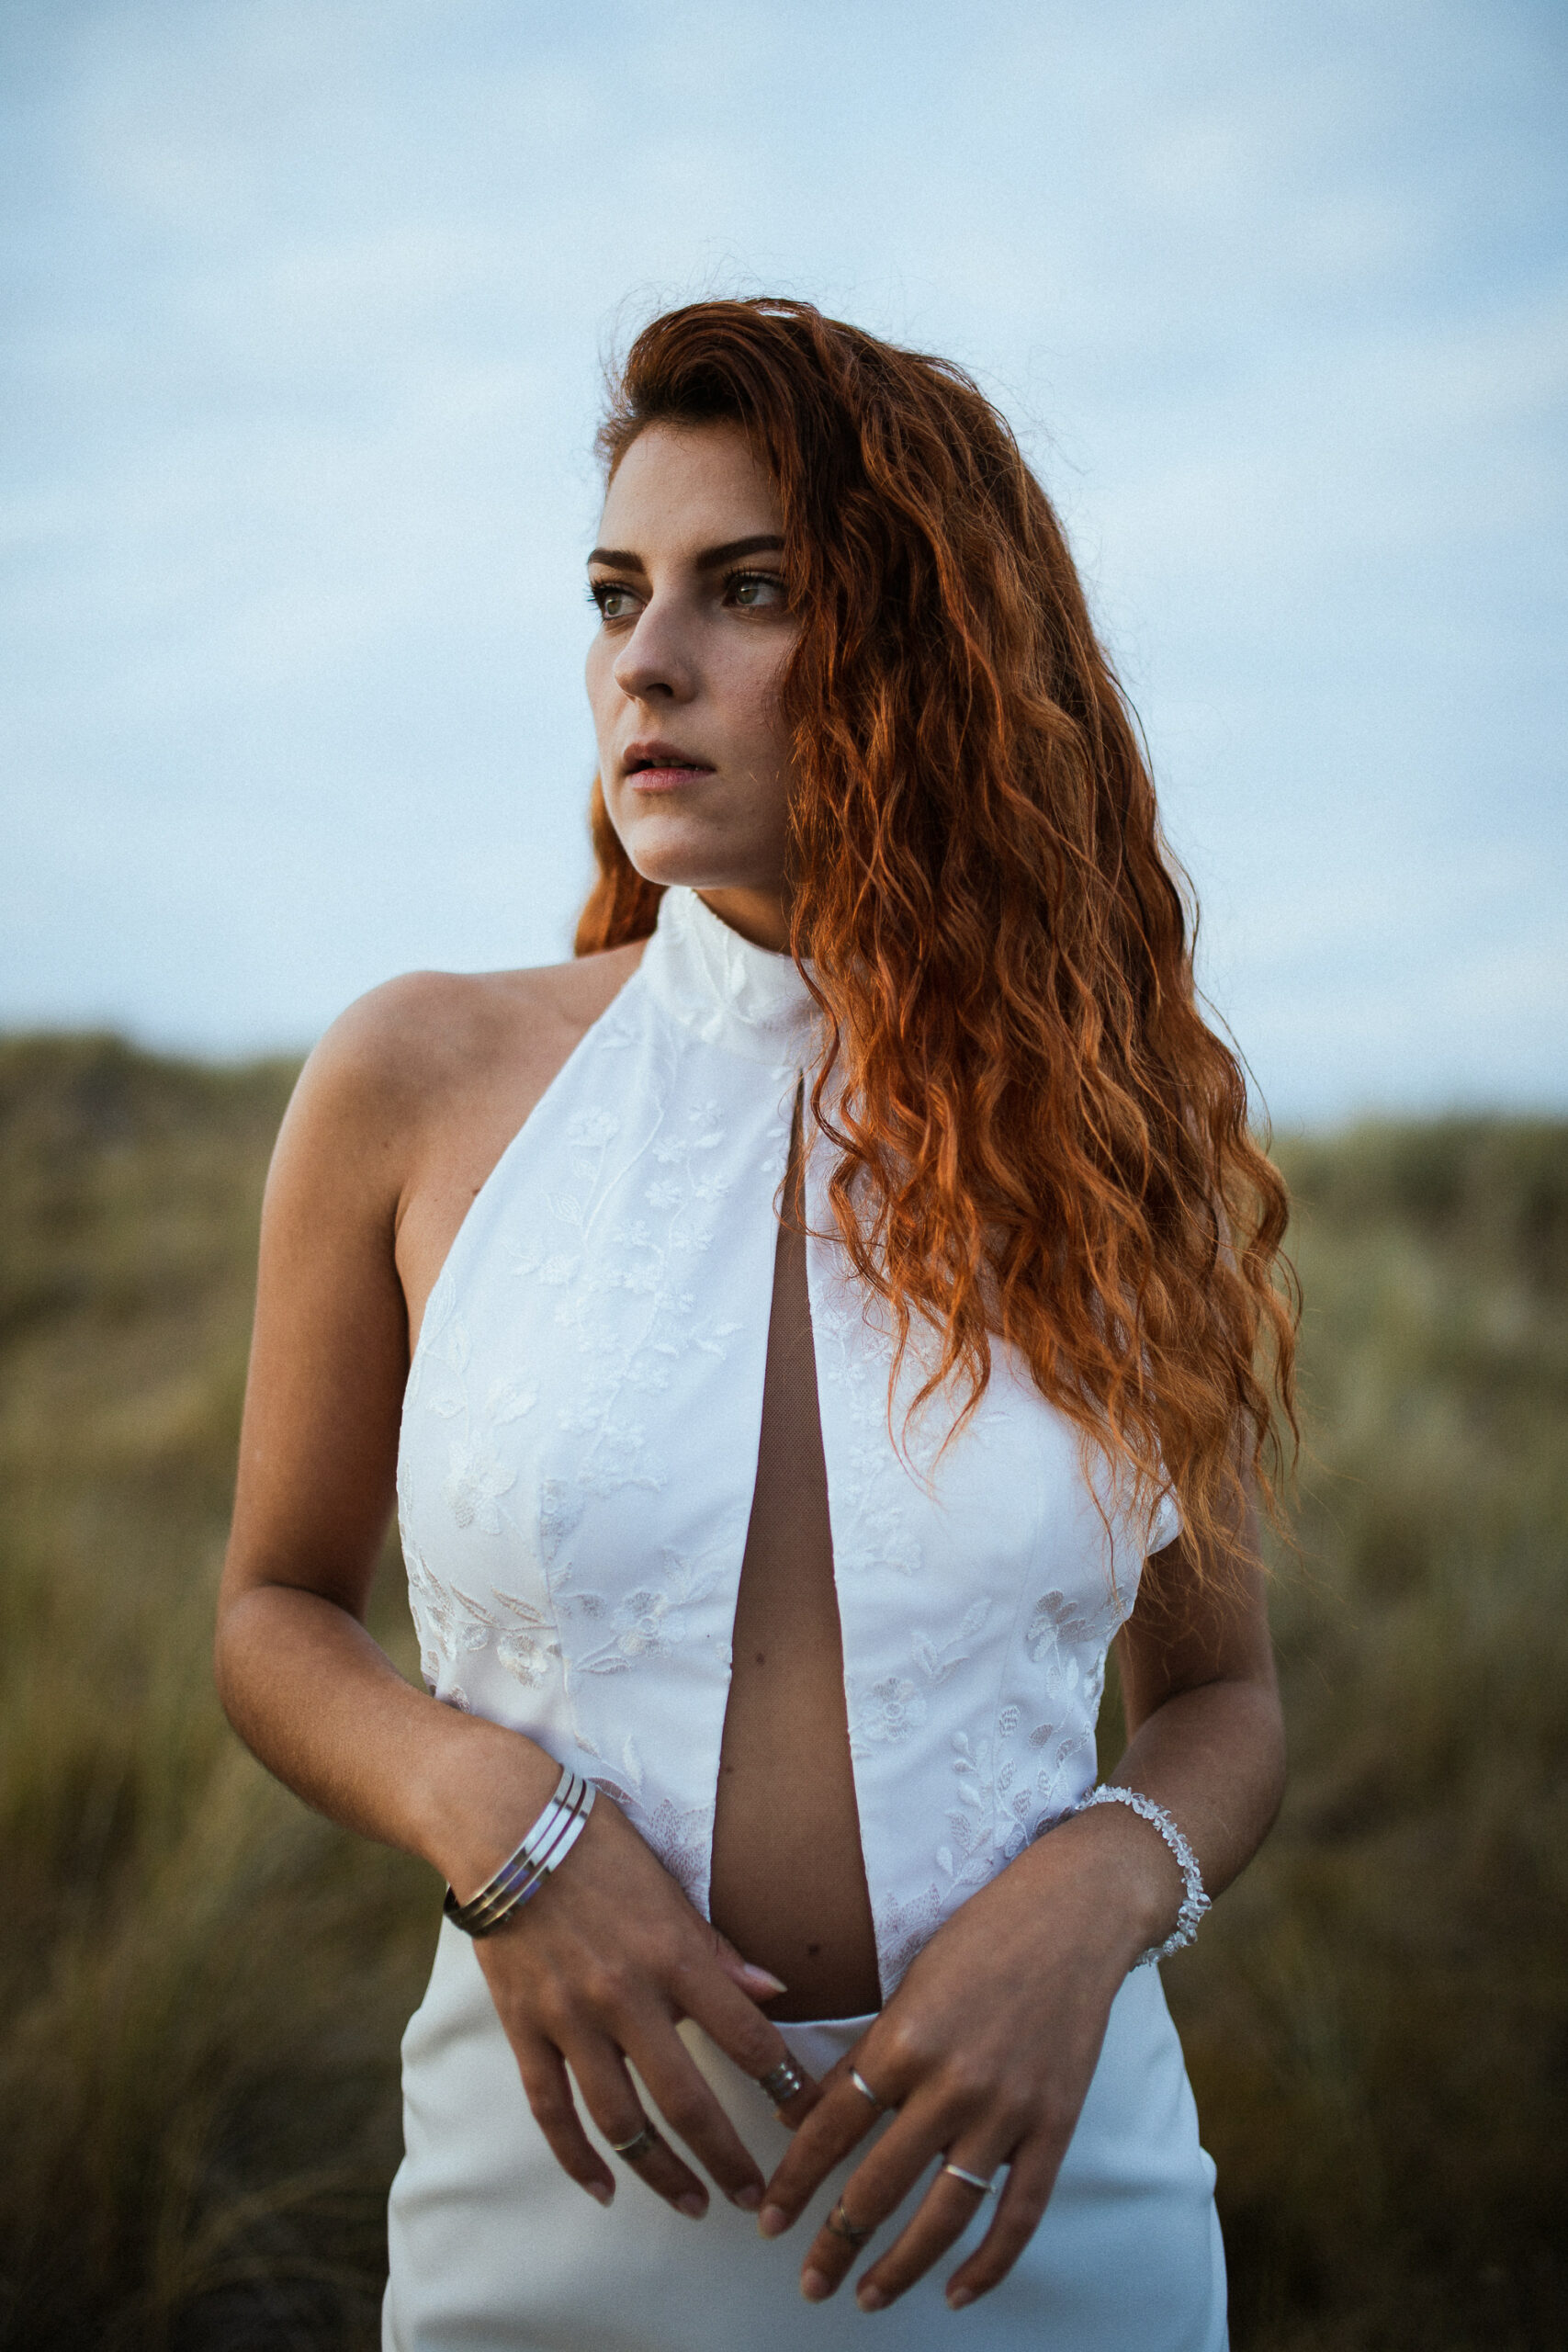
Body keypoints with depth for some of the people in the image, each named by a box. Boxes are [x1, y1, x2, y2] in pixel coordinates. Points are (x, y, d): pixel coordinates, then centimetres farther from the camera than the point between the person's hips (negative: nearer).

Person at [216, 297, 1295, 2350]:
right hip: (570, 2185, 0)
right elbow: (280, 1611, 6)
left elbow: (1222, 1693, 7)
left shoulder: (1119, 1136, -2)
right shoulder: (421, 1085, -5)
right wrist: (483, 1808, -14)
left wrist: (1096, 1893, -14)